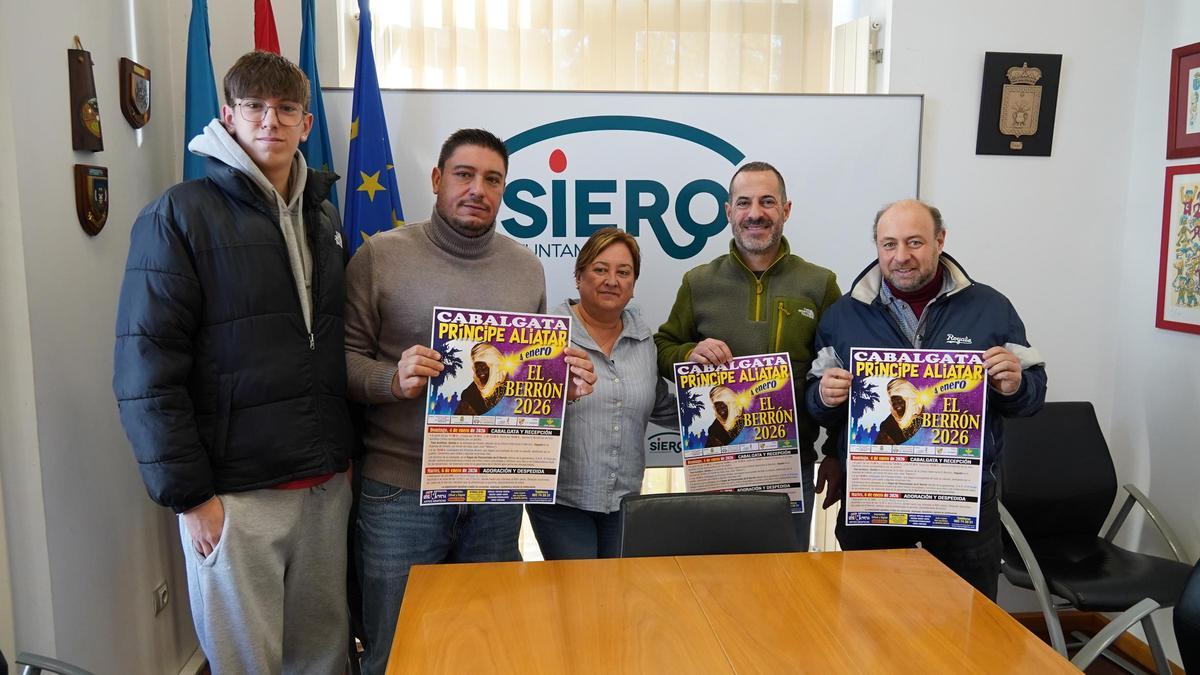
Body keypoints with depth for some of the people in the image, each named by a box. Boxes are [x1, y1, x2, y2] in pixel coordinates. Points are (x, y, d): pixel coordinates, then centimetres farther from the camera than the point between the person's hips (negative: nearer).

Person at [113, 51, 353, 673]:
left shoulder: (323, 217, 11)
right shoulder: (180, 216, -7)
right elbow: (147, 369, -11)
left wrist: (347, 450, 12)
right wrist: (188, 494, -13)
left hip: (328, 485, 5)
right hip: (236, 494, -5)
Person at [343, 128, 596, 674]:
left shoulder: (526, 267, 8)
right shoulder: (381, 255, -4)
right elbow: (343, 357, -5)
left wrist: (568, 382, -5)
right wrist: (393, 380, -24)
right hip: (401, 490, -3)